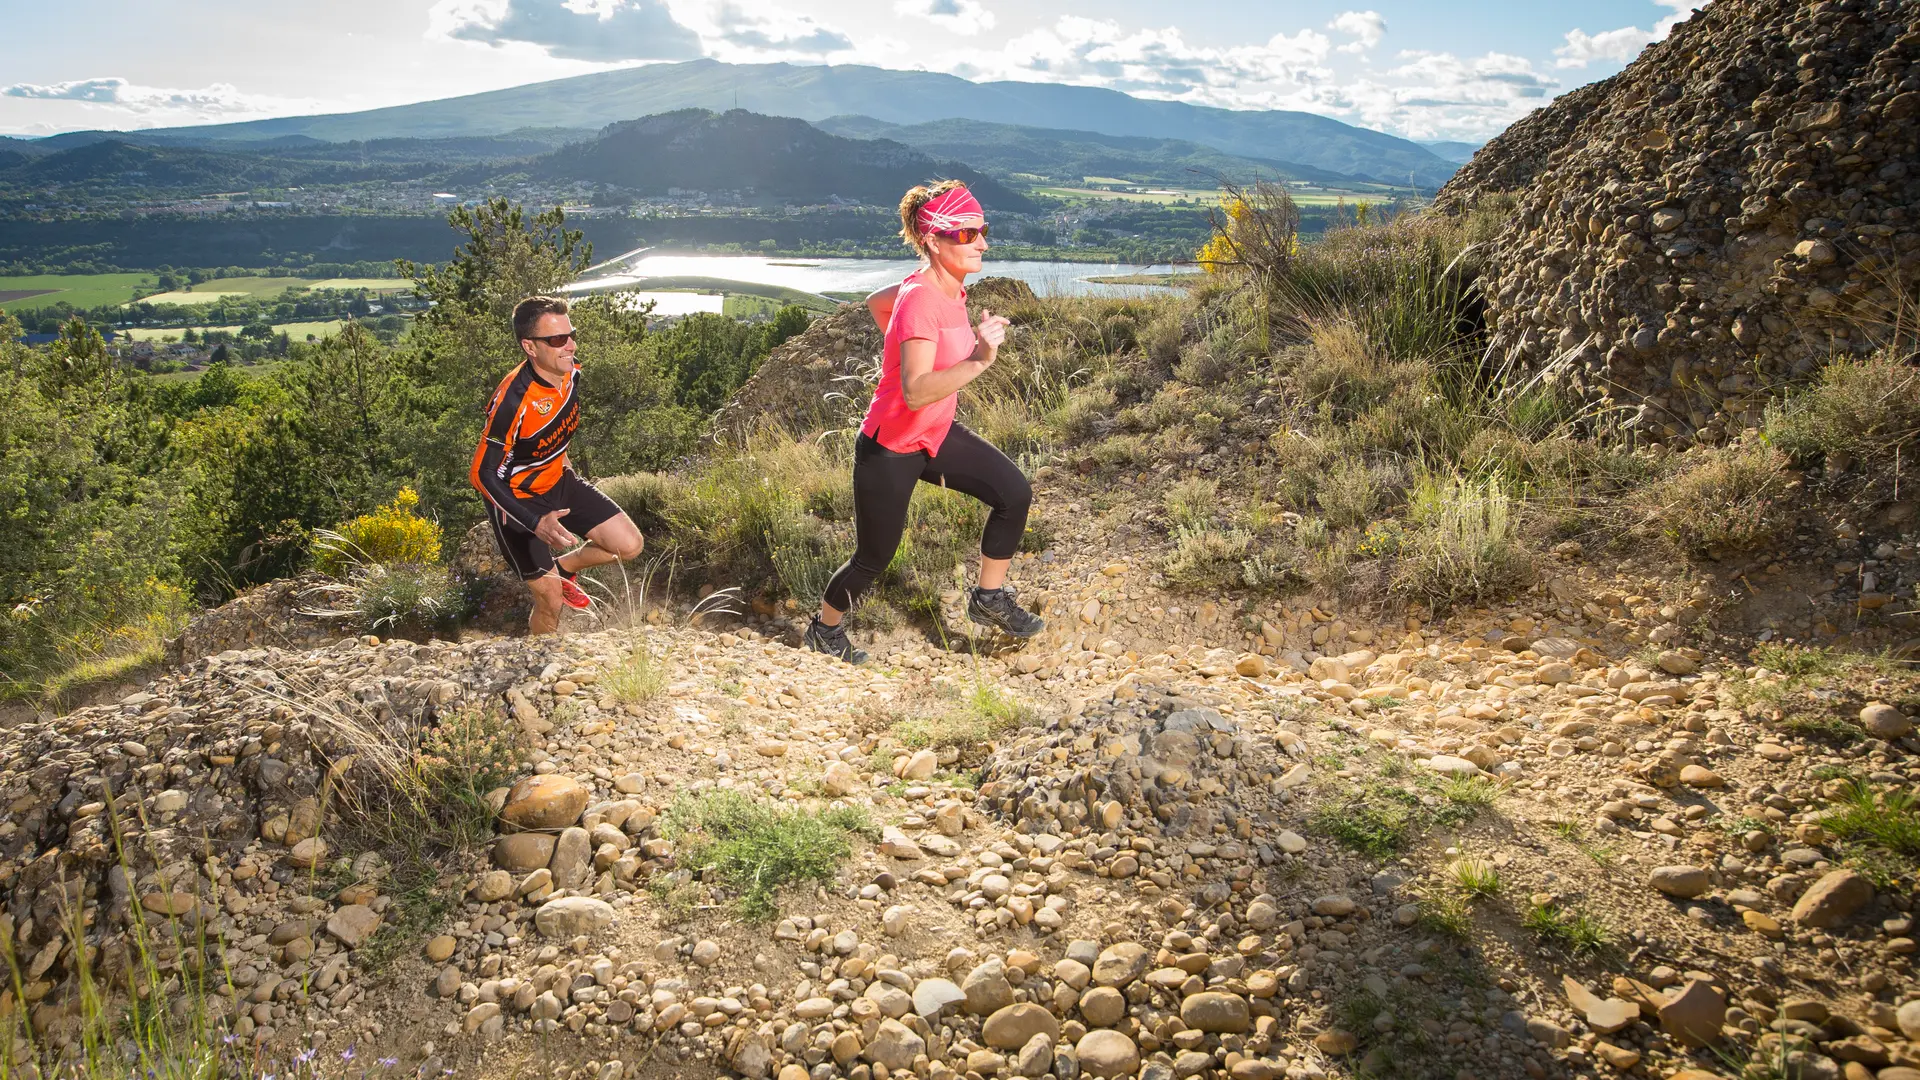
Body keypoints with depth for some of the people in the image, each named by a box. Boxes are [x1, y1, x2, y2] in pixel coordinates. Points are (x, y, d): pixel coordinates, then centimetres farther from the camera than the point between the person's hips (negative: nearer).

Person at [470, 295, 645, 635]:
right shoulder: (512, 401, -33)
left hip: (559, 482, 6)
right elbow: (485, 474, -27)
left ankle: (563, 569, 23)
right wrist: (536, 523, -36)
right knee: (551, 603, -2)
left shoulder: (570, 372, -12)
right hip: (518, 500, -6)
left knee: (629, 544, -4)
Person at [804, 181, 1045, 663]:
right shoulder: (921, 300, -30)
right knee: (874, 557, 8)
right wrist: (977, 361, -48)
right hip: (890, 448, -8)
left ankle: (989, 598, 14)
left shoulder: (947, 286, -2)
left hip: (936, 435, 8)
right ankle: (825, 629, 35)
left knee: (1014, 493, -3)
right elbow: (915, 393, -40)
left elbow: (876, 302, 17)